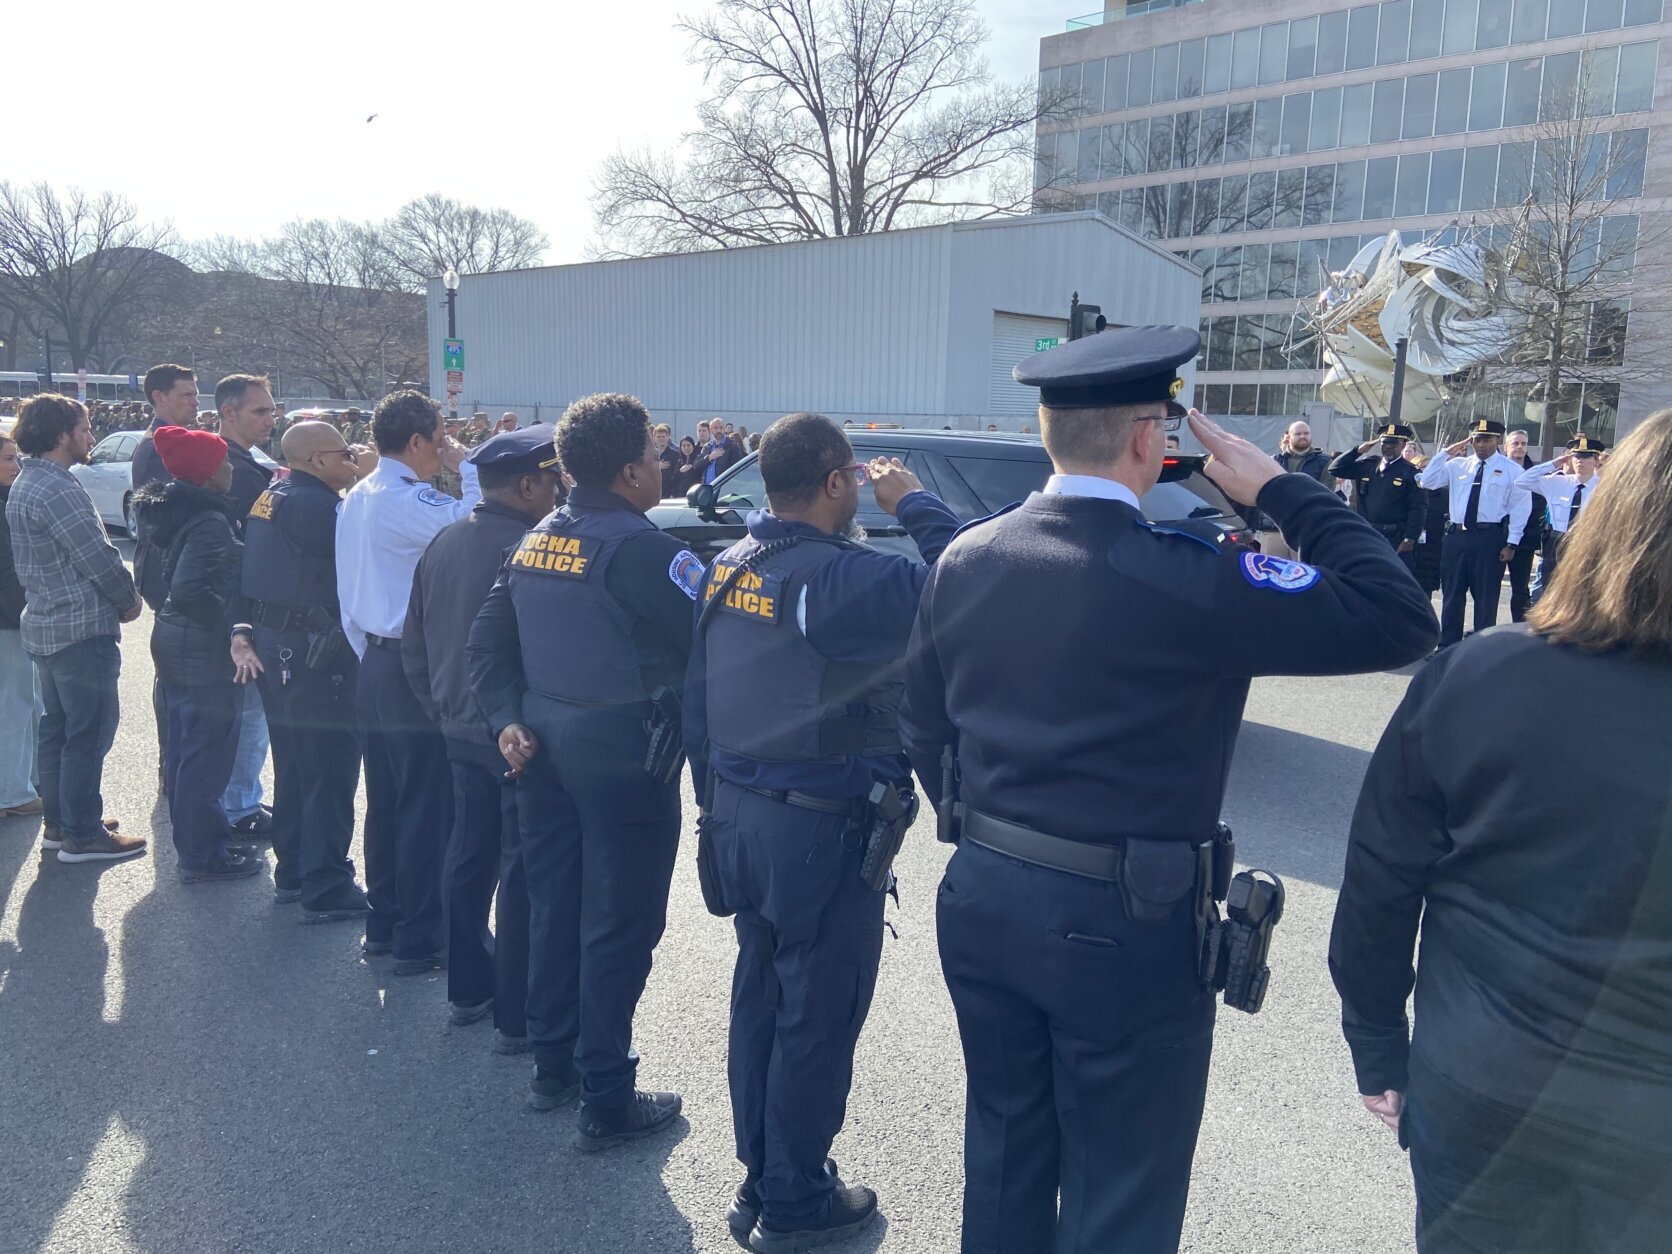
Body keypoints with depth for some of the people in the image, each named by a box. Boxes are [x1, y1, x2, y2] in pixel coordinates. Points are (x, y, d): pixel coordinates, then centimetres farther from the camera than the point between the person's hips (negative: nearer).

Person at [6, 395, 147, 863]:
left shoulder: (24, 484, 14)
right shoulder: (57, 489, -19)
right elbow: (99, 557, -19)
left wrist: (114, 597, 11)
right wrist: (128, 600, -3)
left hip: (45, 624, 10)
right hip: (82, 627, -10)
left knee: (57, 727, 17)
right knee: (90, 731, -3)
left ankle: (58, 821, 26)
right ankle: (82, 834, 3)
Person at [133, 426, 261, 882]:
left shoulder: (179, 511, 8)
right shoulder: (210, 521, -21)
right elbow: (189, 590, -31)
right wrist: (227, 622, -19)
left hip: (175, 643, 10)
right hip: (204, 652, -10)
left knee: (187, 748, 18)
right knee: (208, 754, 0)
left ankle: (194, 842, 31)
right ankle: (203, 855, 9)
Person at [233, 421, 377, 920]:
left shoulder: (270, 498, 11)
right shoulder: (315, 504, -19)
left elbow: (246, 570, 11)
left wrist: (242, 632, 8)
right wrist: (367, 480, -10)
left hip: (273, 646, 10)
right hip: (314, 653, -10)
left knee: (293, 764, 18)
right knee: (329, 769, -2)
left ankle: (292, 874, 29)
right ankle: (327, 890, 4)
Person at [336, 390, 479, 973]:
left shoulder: (355, 500, 12)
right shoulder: (410, 502, -17)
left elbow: (348, 592, 16)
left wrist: (368, 652, 21)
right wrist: (467, 469, -13)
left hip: (375, 664, 9)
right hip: (417, 668, -9)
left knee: (384, 800, 16)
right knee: (426, 805, -1)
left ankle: (384, 923, 26)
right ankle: (420, 940, 6)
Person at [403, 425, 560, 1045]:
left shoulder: (442, 544, 5)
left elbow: (414, 646, 13)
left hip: (462, 731, 8)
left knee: (468, 855, 18)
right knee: (524, 874, 1)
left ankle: (467, 988, 31)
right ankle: (517, 1016, 10)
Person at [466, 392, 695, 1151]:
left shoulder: (536, 542, 8)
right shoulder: (641, 547, -18)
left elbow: (487, 642, 11)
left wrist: (507, 720, 7)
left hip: (546, 749, 8)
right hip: (625, 755, -8)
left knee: (552, 908, 18)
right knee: (618, 928, 2)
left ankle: (553, 1067, 32)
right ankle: (606, 1103, 12)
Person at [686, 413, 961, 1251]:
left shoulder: (728, 567, 4)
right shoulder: (845, 575, -21)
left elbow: (695, 696, 9)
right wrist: (915, 504, -11)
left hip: (739, 812, 8)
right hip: (821, 826, -8)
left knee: (758, 998, 19)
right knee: (818, 1017, 8)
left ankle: (759, 1181, 34)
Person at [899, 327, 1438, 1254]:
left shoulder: (964, 560, -1)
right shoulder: (1183, 579, -21)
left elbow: (925, 732, 7)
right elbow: (1400, 620, -16)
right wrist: (1284, 491, -8)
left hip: (982, 899, 6)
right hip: (1124, 925, -6)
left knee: (1004, 1157, 24)